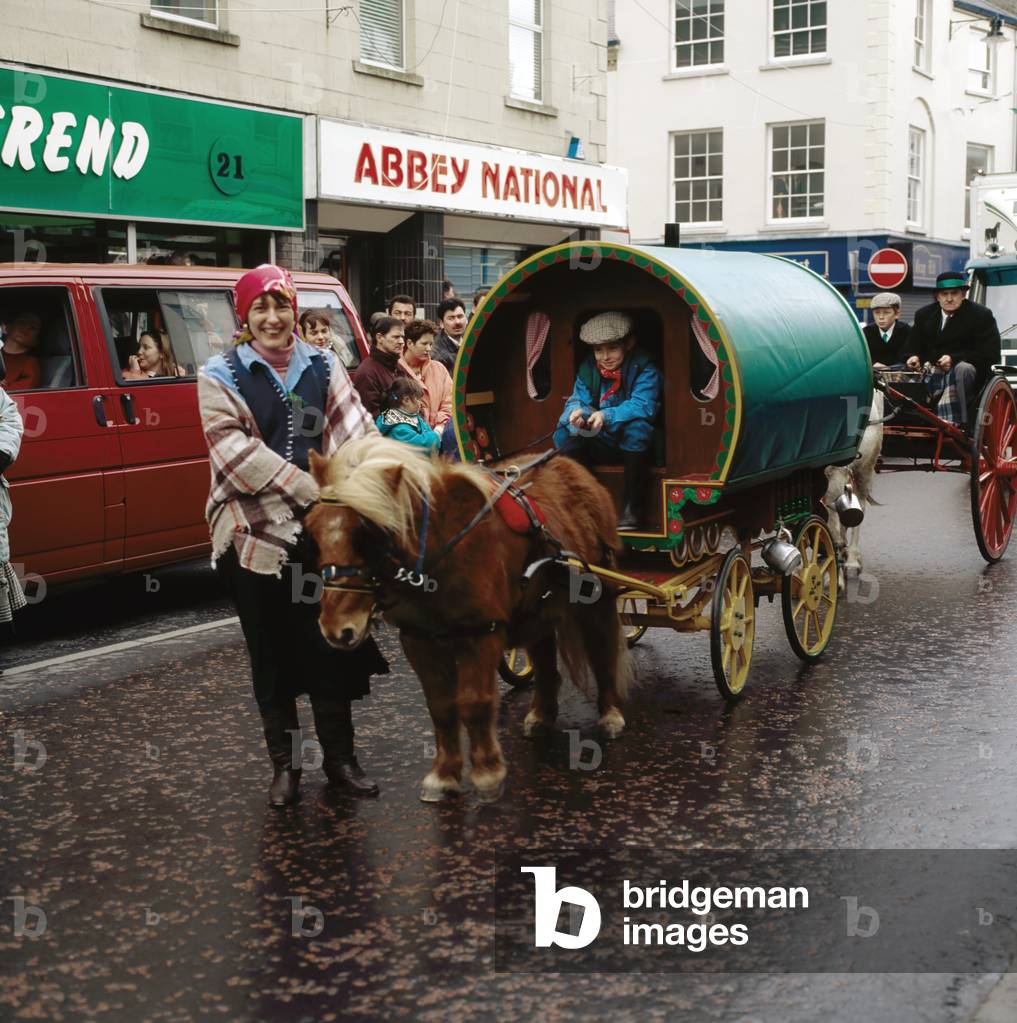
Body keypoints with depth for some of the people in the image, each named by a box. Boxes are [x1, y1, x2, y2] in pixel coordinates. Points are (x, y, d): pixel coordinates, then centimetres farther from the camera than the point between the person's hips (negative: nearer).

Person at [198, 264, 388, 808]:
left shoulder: (324, 366, 8)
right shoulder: (221, 376, -2)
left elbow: (357, 431, -1)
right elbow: (239, 452, -14)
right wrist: (313, 490, -22)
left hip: (322, 534, 2)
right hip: (255, 534, -2)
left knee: (330, 644, 8)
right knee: (272, 653, 9)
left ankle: (340, 756, 23)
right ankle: (284, 764, 23)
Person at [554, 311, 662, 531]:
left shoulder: (644, 370, -12)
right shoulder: (588, 368, 3)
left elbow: (642, 406, -27)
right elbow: (577, 399, -5)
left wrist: (607, 416, -42)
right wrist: (576, 411, -31)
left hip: (633, 446, -4)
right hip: (600, 445, 4)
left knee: (637, 426, -37)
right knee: (565, 432, -19)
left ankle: (631, 507, -32)